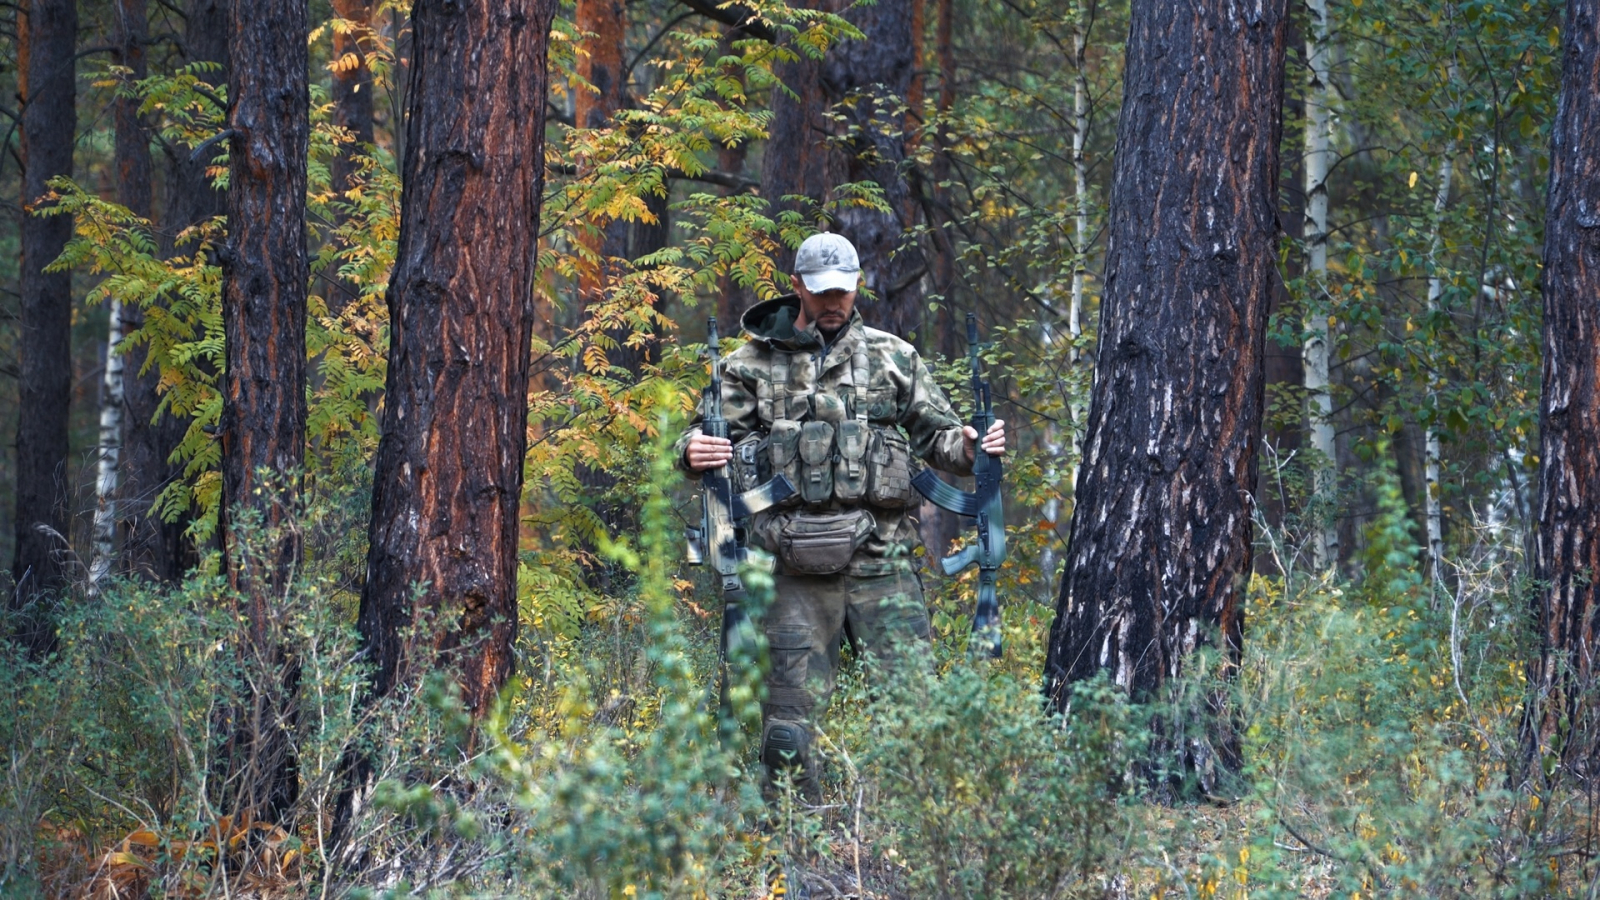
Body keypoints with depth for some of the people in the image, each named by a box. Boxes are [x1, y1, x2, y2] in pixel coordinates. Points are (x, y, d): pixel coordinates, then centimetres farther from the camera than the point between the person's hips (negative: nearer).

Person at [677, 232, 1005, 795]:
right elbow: (715, 437, 9)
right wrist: (694, 451, -14)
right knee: (788, 724, -1)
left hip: (880, 555, 1)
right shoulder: (753, 364, 11)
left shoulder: (893, 358, 15)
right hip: (794, 562, -1)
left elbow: (936, 433, 16)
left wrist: (970, 446, -6)